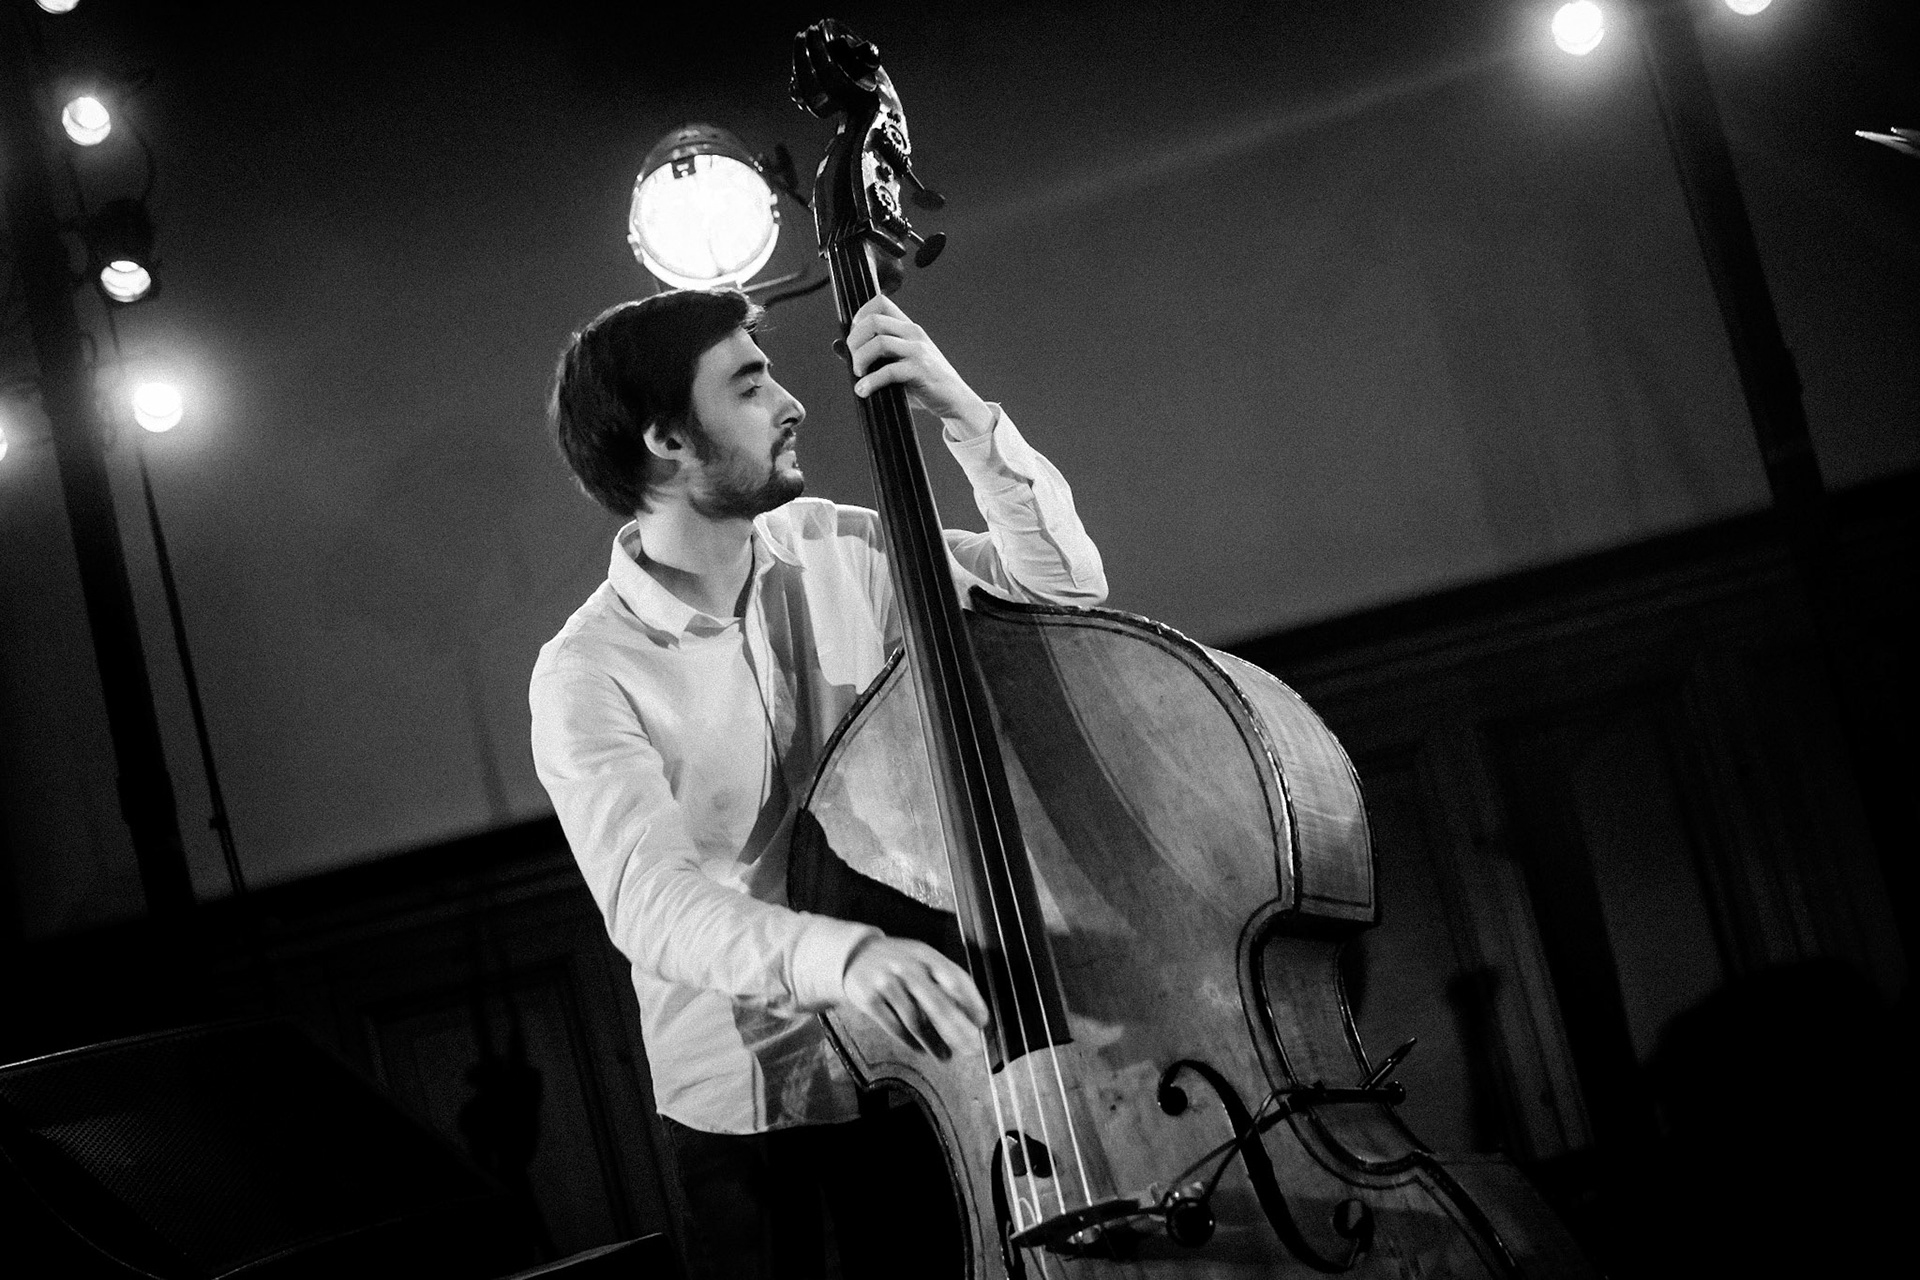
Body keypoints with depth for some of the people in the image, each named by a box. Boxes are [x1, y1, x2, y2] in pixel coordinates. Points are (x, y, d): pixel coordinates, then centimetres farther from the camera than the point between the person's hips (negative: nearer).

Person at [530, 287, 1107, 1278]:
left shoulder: (834, 554, -4)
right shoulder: (587, 674, -18)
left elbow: (1064, 589, 1)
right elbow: (648, 901, -31)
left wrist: (969, 422, -14)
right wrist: (834, 954, -50)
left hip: (912, 1058, 4)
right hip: (737, 1100, -3)